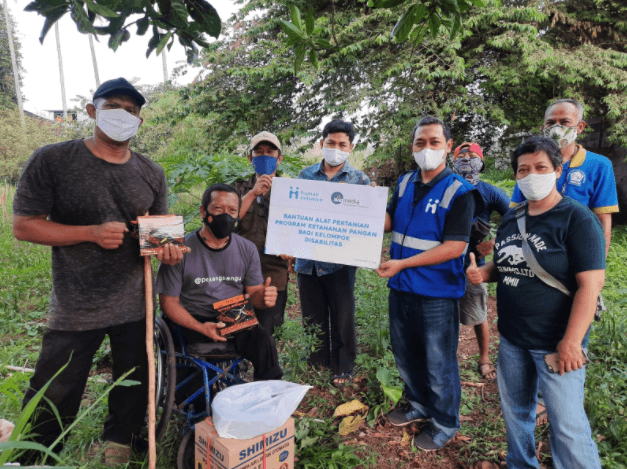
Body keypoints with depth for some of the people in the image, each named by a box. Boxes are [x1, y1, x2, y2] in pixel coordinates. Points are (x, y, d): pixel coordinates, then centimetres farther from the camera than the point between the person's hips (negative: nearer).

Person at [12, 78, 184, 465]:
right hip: (75, 310, -3)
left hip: (135, 306, 4)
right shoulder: (53, 160, -7)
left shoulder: (152, 173, 5)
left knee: (133, 392, 19)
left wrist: (168, 249, -10)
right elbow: (24, 225, -8)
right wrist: (93, 233, -20)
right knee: (52, 403, 8)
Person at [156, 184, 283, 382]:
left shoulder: (247, 249, 6)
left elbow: (254, 292, 10)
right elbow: (168, 301, -4)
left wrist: (264, 297, -16)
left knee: (264, 340, -27)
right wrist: (200, 327, -21)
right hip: (193, 323, -2)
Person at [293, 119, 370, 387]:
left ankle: (343, 368, 28)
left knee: (342, 318, 9)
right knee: (313, 317, 15)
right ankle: (317, 364, 34)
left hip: (340, 262, -2)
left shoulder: (359, 179, 3)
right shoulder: (305, 175, 8)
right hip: (307, 260, 3)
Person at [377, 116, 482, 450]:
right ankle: (419, 406, 46)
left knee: (438, 362, 10)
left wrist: (403, 263, -22)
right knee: (405, 355, 22)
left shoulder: (459, 192, -13)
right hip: (400, 287, 6)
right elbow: (389, 222, 7)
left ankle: (445, 423, 34)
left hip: (436, 293, -6)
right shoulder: (405, 183, 6)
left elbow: (454, 247, -19)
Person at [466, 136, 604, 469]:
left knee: (567, 426, 0)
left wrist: (571, 342, -22)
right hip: (511, 340, 7)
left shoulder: (577, 219, -12)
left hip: (556, 344, -6)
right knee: (515, 413, 21)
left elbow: (590, 283, -17)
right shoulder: (511, 219, 7)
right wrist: (484, 273, -3)